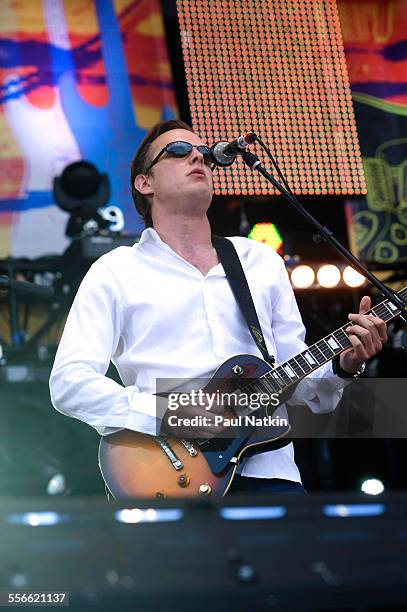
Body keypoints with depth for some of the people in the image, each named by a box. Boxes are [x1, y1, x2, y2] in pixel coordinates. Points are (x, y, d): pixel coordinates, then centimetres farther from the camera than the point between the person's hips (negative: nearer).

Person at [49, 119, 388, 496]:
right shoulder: (116, 272, 9)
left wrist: (343, 366, 2)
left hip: (264, 466, 3)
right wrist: (164, 416, -15)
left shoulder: (262, 262, 22)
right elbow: (68, 381, -2)